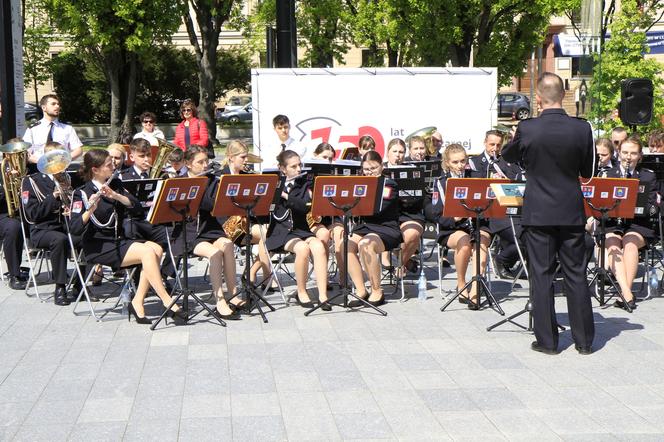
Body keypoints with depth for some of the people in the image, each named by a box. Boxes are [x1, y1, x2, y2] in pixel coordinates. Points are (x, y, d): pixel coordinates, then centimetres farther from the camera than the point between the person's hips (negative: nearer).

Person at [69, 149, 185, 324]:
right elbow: (75, 229, -17)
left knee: (156, 249, -20)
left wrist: (116, 196, -17)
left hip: (119, 241, 6)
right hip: (97, 247, -6)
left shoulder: (115, 185, 12)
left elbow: (137, 206, -1)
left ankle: (137, 302, -17)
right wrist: (90, 209, -33)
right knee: (147, 252, -26)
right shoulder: (82, 193, -6)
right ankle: (167, 301, -22)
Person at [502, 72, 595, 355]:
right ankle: (584, 340, 16)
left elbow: (508, 155, 9)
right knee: (576, 274, 10)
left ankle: (547, 340, 10)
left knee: (541, 275, 6)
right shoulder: (582, 129, -7)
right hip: (572, 213, 2)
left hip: (538, 214, -2)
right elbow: (587, 172, 4)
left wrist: (515, 136, 28)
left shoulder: (527, 129, -12)